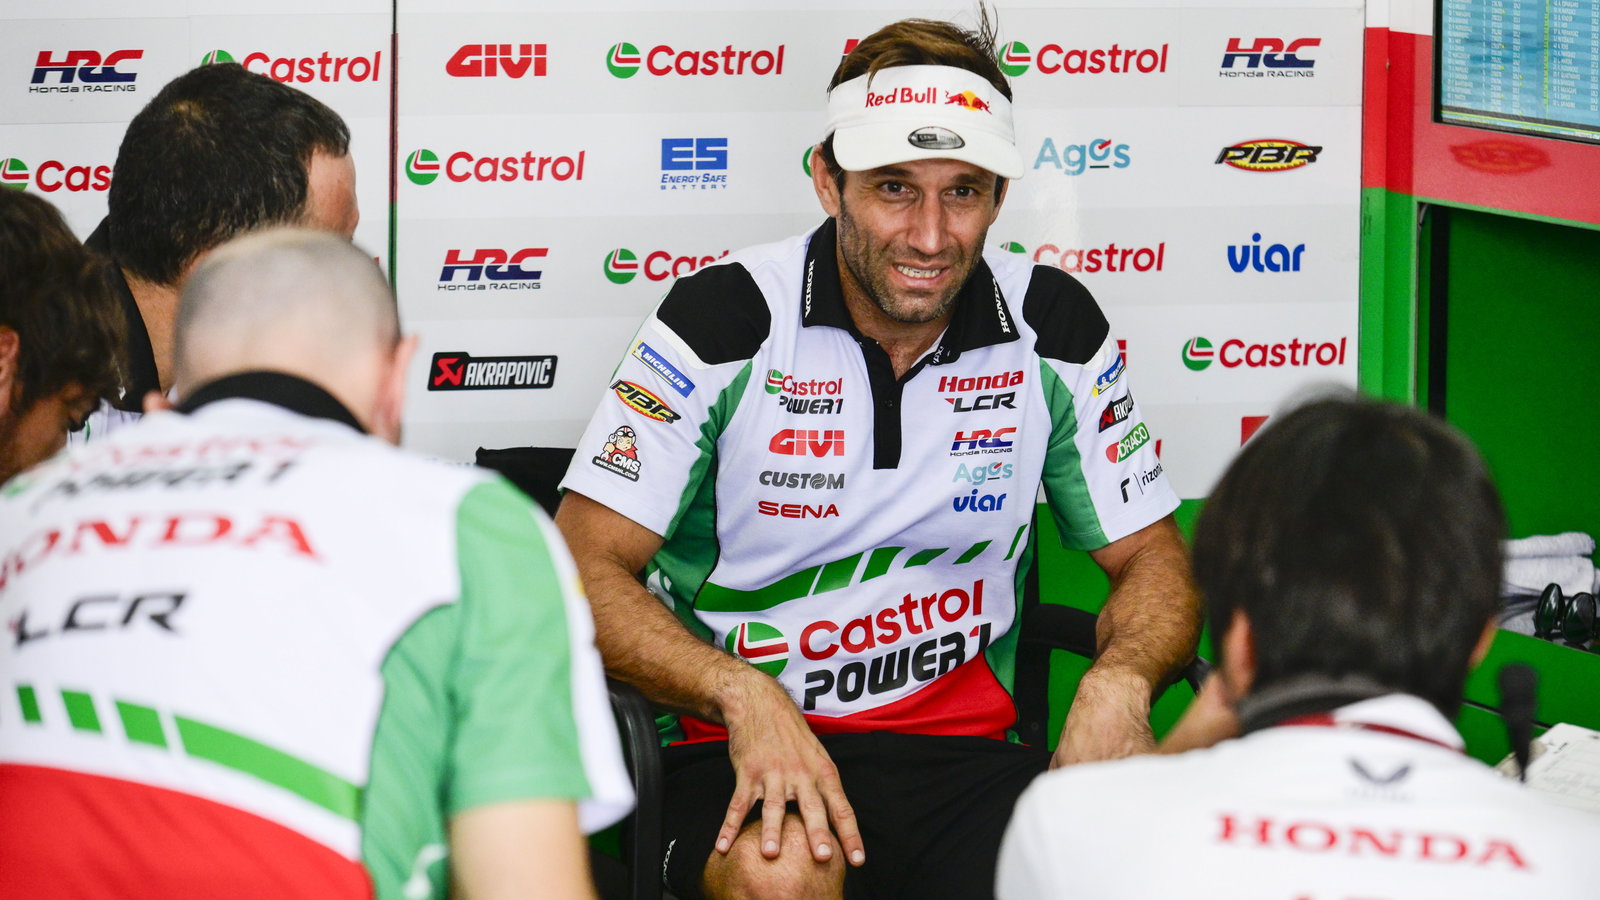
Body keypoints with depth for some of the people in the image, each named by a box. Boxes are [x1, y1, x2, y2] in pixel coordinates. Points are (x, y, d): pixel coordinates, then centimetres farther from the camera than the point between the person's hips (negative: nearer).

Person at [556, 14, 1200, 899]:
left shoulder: (1051, 323, 4)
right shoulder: (723, 320, -6)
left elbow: (1151, 559, 13)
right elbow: (583, 569, -7)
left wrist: (1119, 682, -11)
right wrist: (743, 694, -24)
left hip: (963, 748, 3)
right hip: (740, 749, -3)